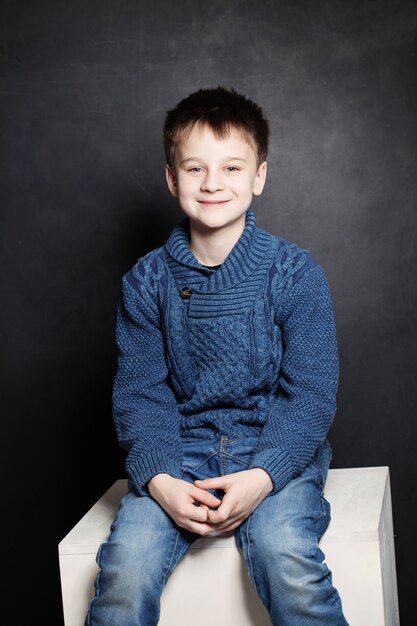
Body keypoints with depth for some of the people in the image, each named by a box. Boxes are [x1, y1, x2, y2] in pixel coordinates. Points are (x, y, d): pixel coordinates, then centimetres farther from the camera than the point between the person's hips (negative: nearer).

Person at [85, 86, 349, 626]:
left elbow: (310, 393, -6)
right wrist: (158, 480, -16)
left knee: (283, 550, -29)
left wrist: (261, 476, -20)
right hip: (180, 449, 2)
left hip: (278, 448, -1)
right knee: (125, 563, -22)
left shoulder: (295, 273, -4)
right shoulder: (146, 281, 2)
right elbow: (140, 392, 1)